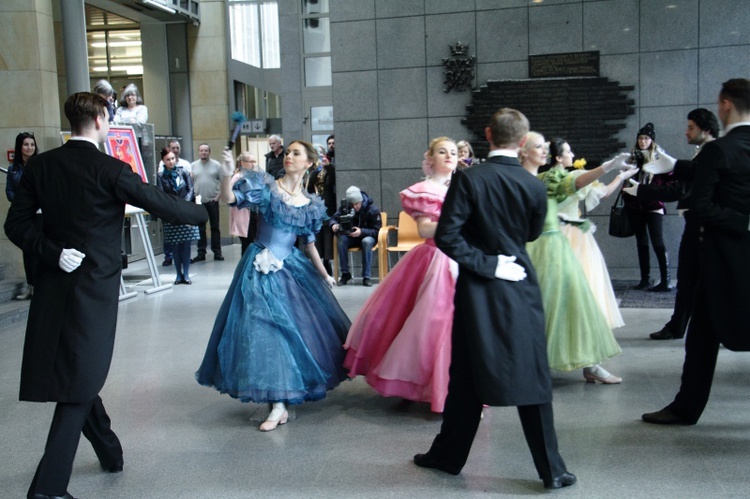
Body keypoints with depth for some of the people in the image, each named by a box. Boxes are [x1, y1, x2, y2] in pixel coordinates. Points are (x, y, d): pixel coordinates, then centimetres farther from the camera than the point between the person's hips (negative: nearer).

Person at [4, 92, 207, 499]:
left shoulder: (40, 165, 3)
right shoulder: (111, 170, -12)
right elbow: (162, 205, -9)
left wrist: (52, 253, -5)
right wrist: (199, 212, 8)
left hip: (54, 283, 6)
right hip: (96, 286, -5)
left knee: (73, 374, 19)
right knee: (80, 380, 0)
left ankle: (110, 452, 35)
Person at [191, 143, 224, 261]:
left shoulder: (216, 165, 2)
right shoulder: (193, 166, 8)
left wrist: (219, 195, -8)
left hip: (213, 200, -2)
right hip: (198, 202, 2)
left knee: (215, 227, 3)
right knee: (200, 228, 6)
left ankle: (217, 252, 8)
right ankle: (201, 253, 11)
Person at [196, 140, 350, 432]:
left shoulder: (311, 204, 7)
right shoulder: (265, 186, -4)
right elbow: (229, 198, -17)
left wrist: (324, 275, 17)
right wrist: (227, 175, -36)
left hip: (293, 268, 4)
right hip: (261, 268, -4)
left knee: (302, 324, 5)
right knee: (265, 325, -8)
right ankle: (279, 405, -1)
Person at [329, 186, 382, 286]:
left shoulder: (372, 209, -15)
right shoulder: (345, 207, -6)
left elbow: (377, 230, -16)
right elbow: (333, 218, -1)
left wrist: (362, 232, -34)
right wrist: (334, 224, -27)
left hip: (367, 236, -3)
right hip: (351, 237, 3)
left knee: (366, 241, -39)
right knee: (342, 240, -32)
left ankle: (366, 277, -33)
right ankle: (345, 274, -23)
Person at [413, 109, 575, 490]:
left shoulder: (468, 179, -11)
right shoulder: (534, 186, -5)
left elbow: (447, 236, -17)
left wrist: (486, 263, -10)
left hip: (478, 287, -1)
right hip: (522, 289, 1)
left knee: (467, 376, 11)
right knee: (532, 379, 8)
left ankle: (449, 456, 26)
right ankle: (551, 469, 14)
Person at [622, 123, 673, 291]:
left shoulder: (659, 157, -3)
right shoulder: (633, 157, 11)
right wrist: (626, 200, 11)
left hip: (653, 206, -5)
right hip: (635, 206, 5)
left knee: (657, 242, -8)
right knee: (641, 242, 9)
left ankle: (665, 281, -8)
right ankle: (645, 279, 15)